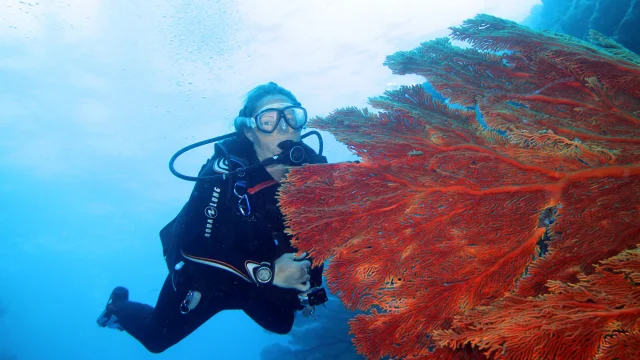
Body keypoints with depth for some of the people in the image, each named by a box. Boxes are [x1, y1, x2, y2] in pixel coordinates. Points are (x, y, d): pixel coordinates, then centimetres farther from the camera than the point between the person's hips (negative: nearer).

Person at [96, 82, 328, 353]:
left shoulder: (312, 167, -21)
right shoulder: (226, 172, -34)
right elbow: (192, 247, -38)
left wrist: (309, 273, -17)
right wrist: (267, 271, -43)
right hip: (206, 276, -3)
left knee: (281, 326, 24)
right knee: (156, 338, 16)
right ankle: (119, 305, 47)